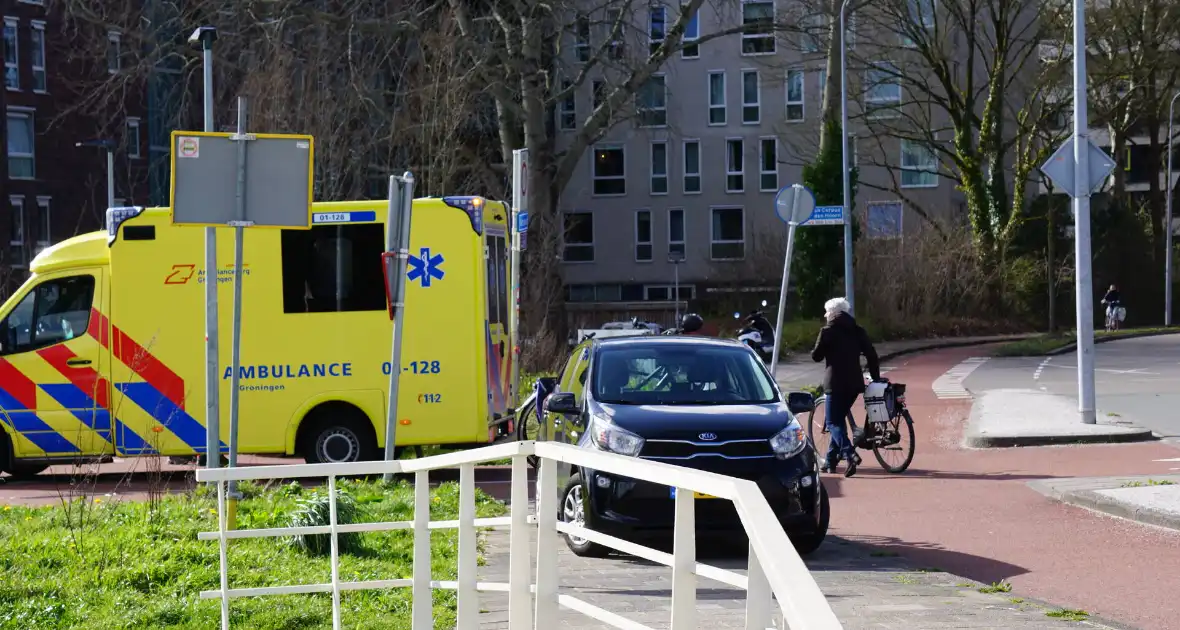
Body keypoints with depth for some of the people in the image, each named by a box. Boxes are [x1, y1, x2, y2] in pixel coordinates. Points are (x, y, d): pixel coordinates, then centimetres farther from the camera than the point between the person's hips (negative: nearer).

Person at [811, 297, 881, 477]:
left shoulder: (828, 331, -5)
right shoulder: (857, 330, 11)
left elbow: (816, 356, -5)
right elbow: (871, 354, 8)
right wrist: (876, 378, 15)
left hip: (836, 383, -6)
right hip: (855, 383, 6)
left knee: (833, 422, -4)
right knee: (839, 419, 18)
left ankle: (850, 454, -26)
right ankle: (831, 460, 21)